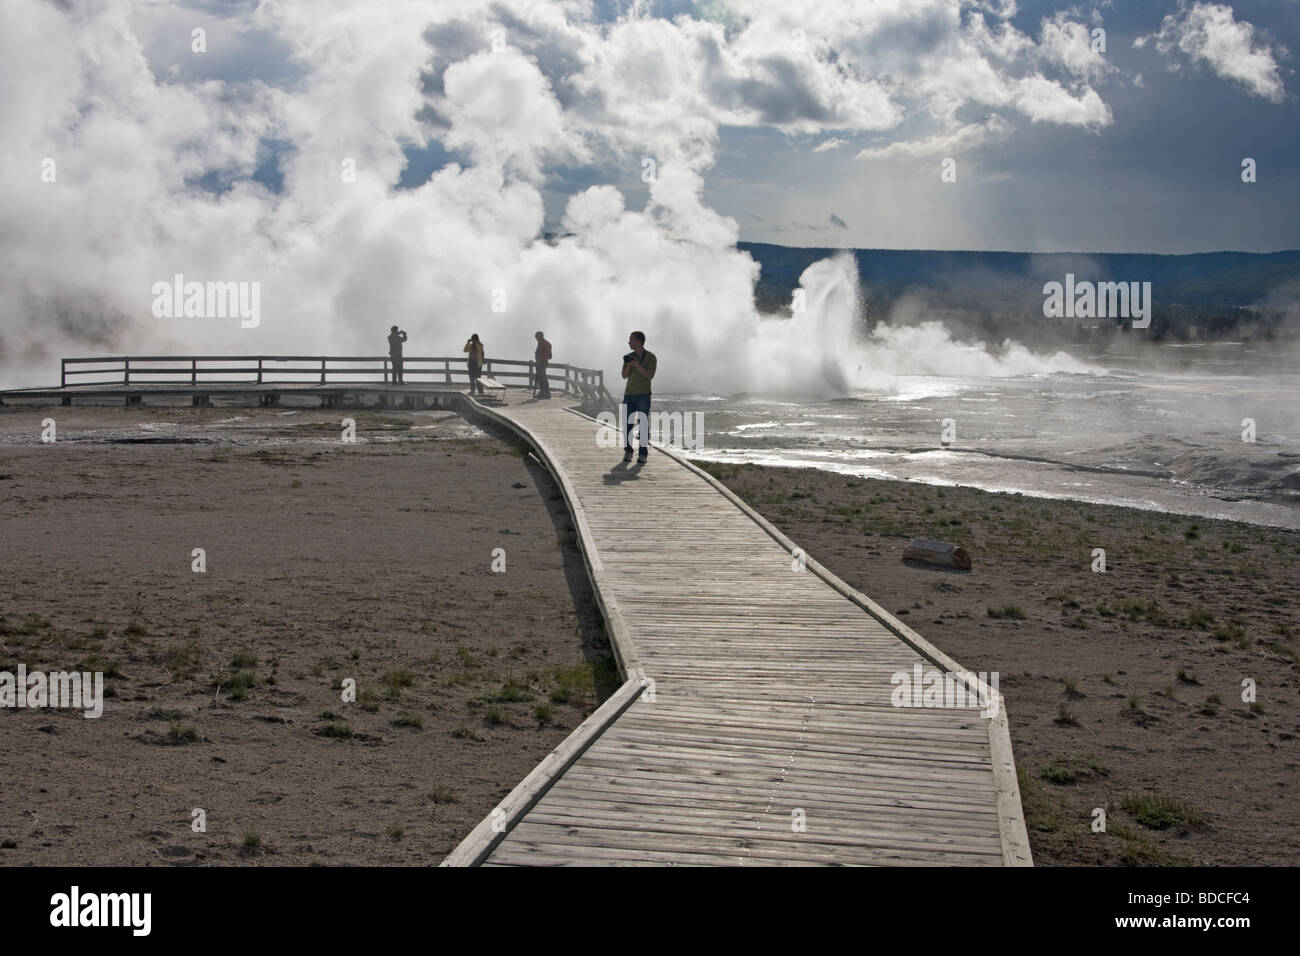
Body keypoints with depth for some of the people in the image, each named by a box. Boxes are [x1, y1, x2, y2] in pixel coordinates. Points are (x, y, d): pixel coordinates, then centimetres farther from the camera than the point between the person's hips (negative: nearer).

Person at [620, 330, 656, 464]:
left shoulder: (651, 357, -4)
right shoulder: (629, 357, 10)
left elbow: (650, 375, -15)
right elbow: (624, 376, 5)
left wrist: (637, 365, -23)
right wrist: (629, 365, -13)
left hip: (643, 395, -4)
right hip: (629, 394, 4)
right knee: (627, 423, -1)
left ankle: (643, 454, -1)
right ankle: (628, 452, 9)